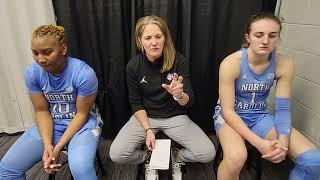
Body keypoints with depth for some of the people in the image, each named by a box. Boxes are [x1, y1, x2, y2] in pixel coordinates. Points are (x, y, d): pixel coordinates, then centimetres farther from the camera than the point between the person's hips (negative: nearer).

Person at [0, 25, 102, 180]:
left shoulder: (84, 73, -24)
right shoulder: (32, 72, -9)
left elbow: (82, 114, -16)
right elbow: (41, 111, -4)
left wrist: (58, 147, -19)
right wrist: (47, 145, -16)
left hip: (82, 124, -4)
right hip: (50, 125, 5)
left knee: (80, 167, -31)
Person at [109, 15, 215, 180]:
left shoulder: (178, 61, -15)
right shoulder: (133, 66, -12)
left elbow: (188, 101, -15)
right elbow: (136, 103, -3)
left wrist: (179, 95, -39)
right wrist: (148, 129, -13)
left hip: (175, 116, 0)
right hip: (145, 116, 1)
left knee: (208, 153, -16)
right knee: (116, 154, -18)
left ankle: (176, 157, 15)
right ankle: (148, 158, 13)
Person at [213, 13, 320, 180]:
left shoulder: (284, 64, -9)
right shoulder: (231, 63, -21)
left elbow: (282, 108, -5)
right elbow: (228, 110, -20)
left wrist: (283, 141, -22)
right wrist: (258, 143, -27)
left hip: (260, 116, 4)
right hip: (230, 115, -4)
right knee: (236, 157, -36)